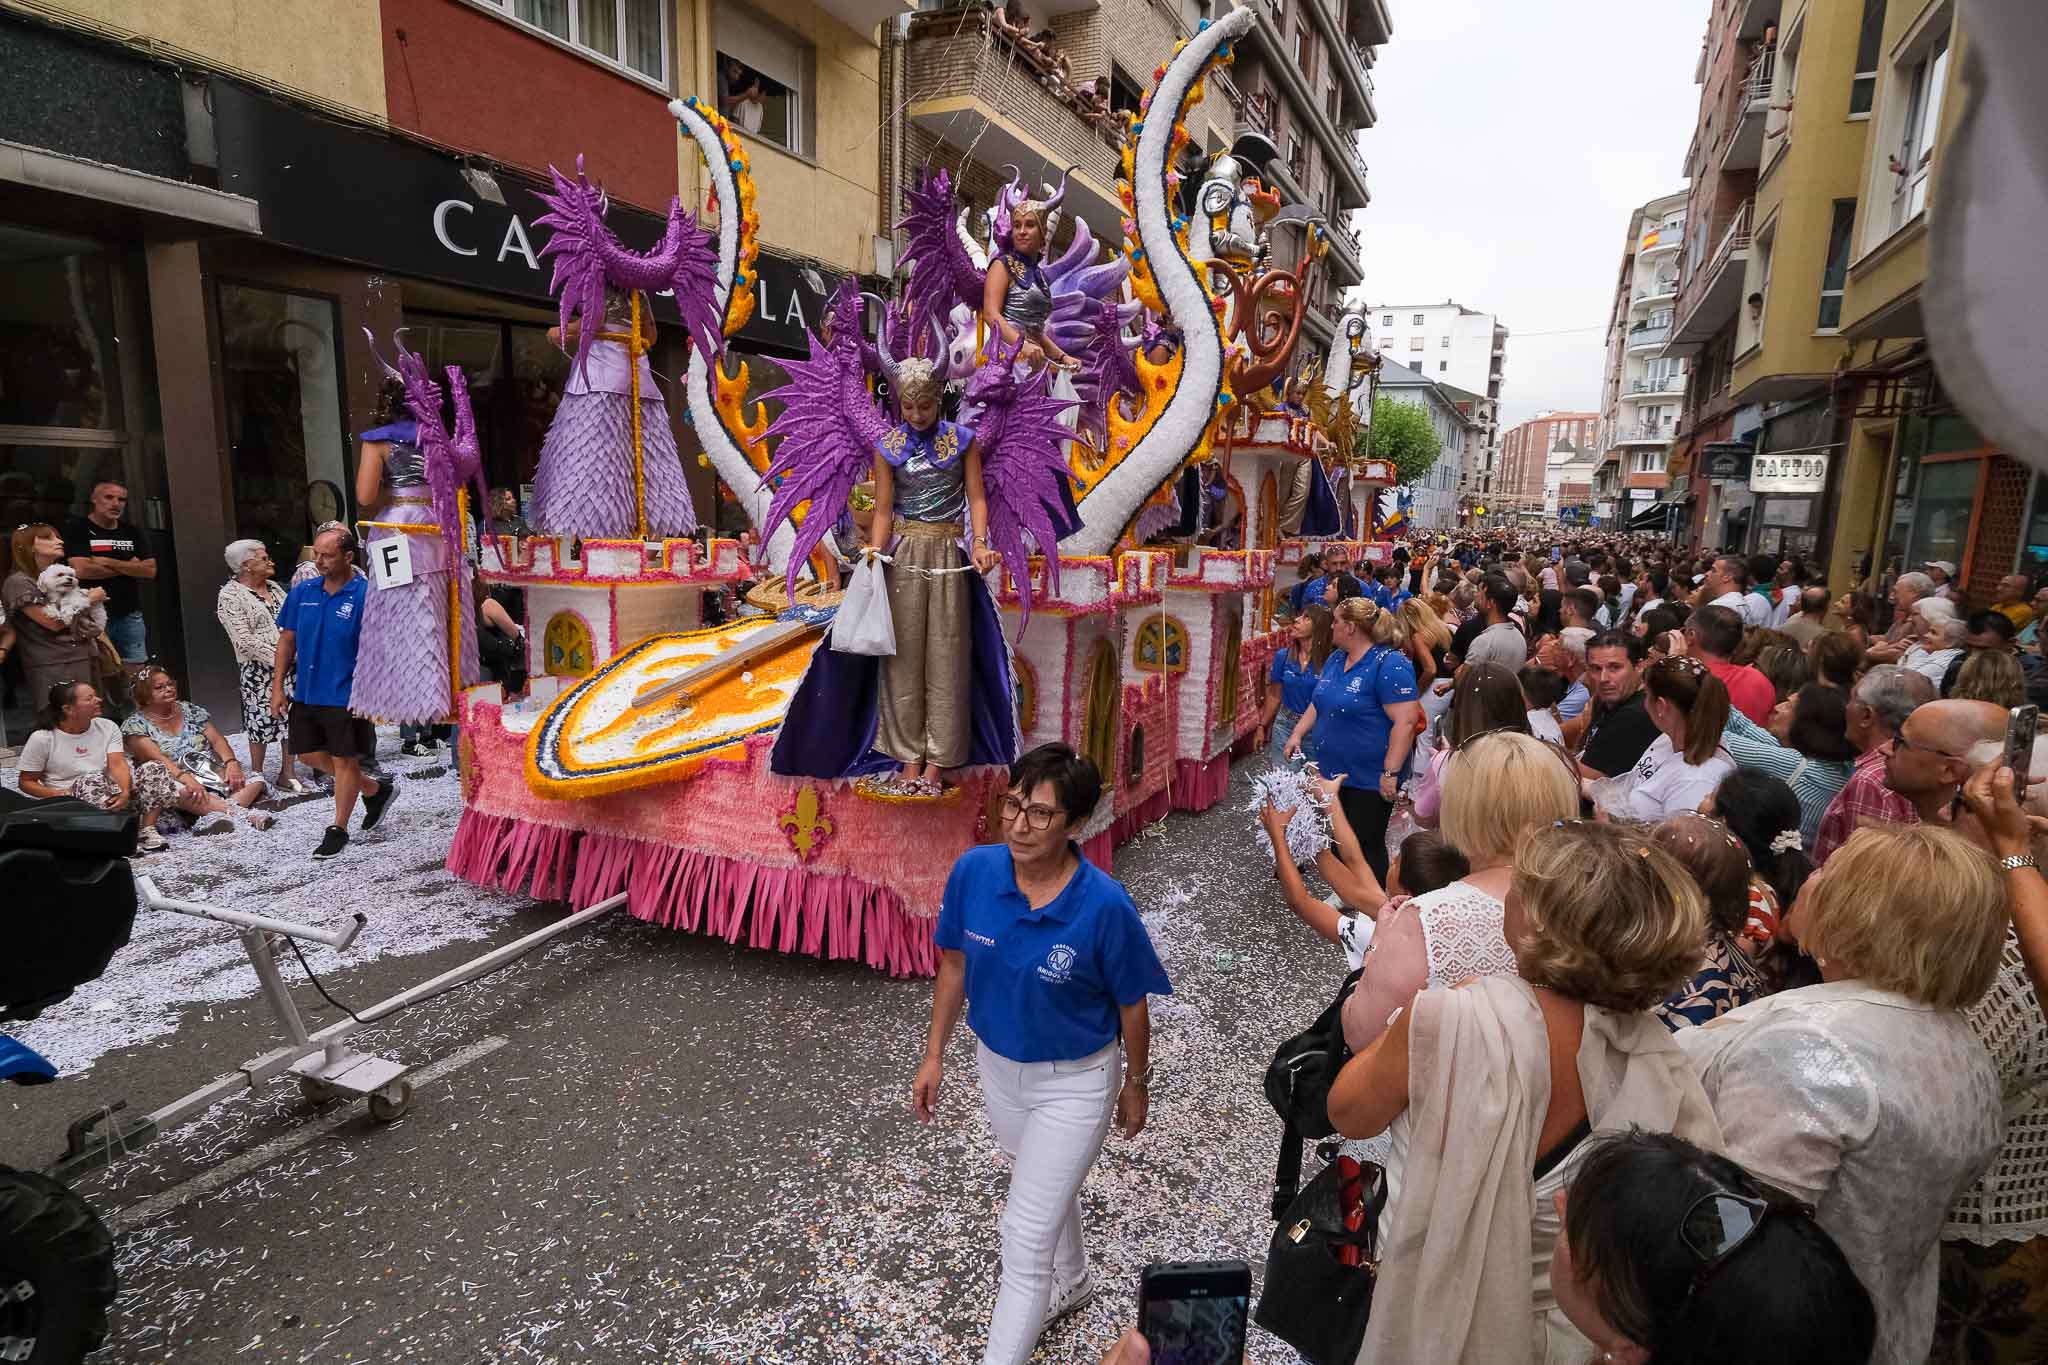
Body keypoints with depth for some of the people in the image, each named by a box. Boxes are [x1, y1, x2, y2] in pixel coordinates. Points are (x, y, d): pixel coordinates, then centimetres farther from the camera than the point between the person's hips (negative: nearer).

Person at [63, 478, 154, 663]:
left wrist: (107, 562, -8)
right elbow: (81, 569, -14)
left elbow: (150, 570, 1)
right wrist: (129, 567, -4)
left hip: (130, 617, 4)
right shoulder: (76, 529, -1)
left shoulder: (133, 532, 12)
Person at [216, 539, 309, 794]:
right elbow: (245, 640, -13)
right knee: (262, 722, -1)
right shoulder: (230, 596, -7)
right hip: (259, 668, -6)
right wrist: (276, 659, -16)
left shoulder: (274, 587, 14)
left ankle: (288, 774, 16)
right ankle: (257, 778, 13)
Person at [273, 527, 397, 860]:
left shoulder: (366, 595, -13)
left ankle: (338, 829, 18)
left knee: (344, 760, 4)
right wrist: (278, 687, 6)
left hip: (346, 696, -6)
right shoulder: (302, 592, 4)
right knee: (312, 753, 17)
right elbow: (287, 640, 10)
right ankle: (376, 790, 34)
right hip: (307, 692, 7)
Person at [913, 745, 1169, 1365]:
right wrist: (934, 1054, 3)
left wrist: (1136, 1084, -1)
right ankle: (1071, 1281, 61)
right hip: (997, 1065, 5)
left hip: (1073, 1083, -5)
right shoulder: (973, 871, -21)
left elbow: (1131, 1006, -14)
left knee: (1025, 1235, 2)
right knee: (1045, 1186, 30)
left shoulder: (1105, 905, -31)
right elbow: (955, 965, -3)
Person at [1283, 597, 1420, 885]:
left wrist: (1391, 773, -25)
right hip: (1332, 772, 8)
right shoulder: (1336, 658, 9)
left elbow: (1405, 722, -23)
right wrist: (1298, 734, 6)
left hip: (1369, 779, -8)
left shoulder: (1390, 664, -19)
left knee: (1366, 846, 4)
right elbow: (1318, 704, 19)